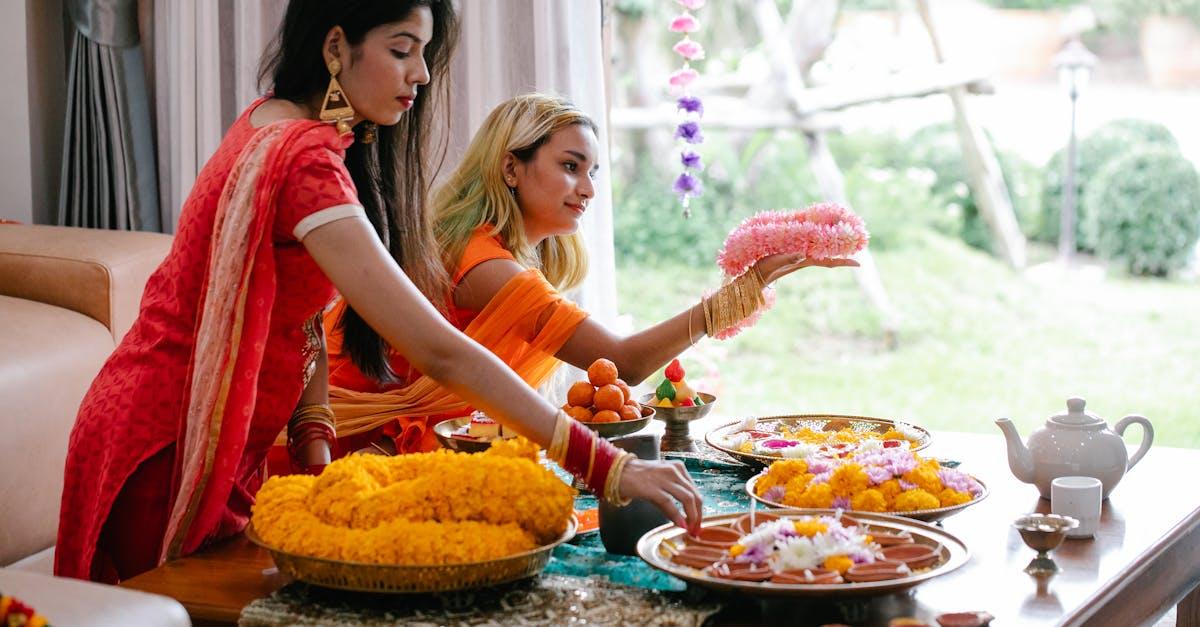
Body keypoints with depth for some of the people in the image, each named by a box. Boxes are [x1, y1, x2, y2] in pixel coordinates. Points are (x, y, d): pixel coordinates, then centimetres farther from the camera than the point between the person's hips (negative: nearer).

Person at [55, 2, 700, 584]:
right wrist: (605, 466, -34)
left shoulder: (271, 123, 4)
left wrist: (314, 438, -9)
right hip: (168, 448, -9)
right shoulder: (303, 158, -27)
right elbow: (436, 350, -34)